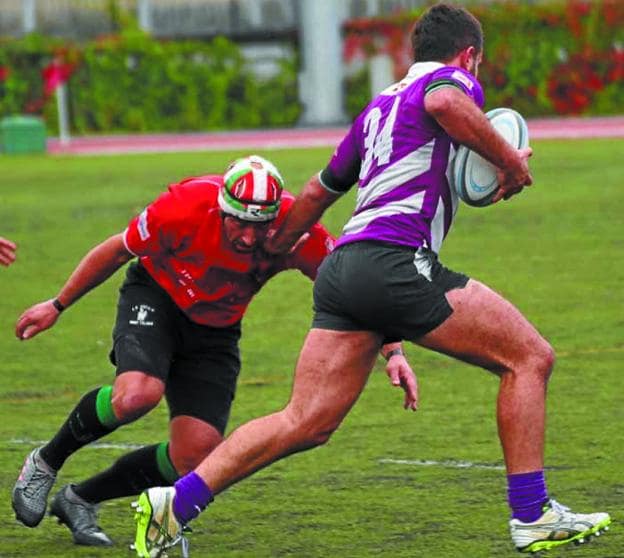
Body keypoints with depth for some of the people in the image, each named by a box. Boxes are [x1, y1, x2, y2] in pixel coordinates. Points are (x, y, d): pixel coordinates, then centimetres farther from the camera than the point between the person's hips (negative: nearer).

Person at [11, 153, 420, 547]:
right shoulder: (185, 207, -30)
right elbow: (118, 251, -12)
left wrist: (393, 352, -30)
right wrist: (58, 306, -1)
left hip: (216, 331, 3)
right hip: (154, 297, -3)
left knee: (195, 459, -10)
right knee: (137, 394, -34)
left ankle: (81, 499, 13)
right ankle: (45, 463, -7)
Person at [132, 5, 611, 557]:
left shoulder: (378, 106, 29)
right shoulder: (453, 79, 6)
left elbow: (321, 189, 37)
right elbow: (445, 104, -20)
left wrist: (271, 251, 51)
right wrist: (512, 163, -11)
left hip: (343, 266, 8)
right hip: (397, 259, -8)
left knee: (305, 423, 6)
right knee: (529, 357, 1)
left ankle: (172, 504, -1)